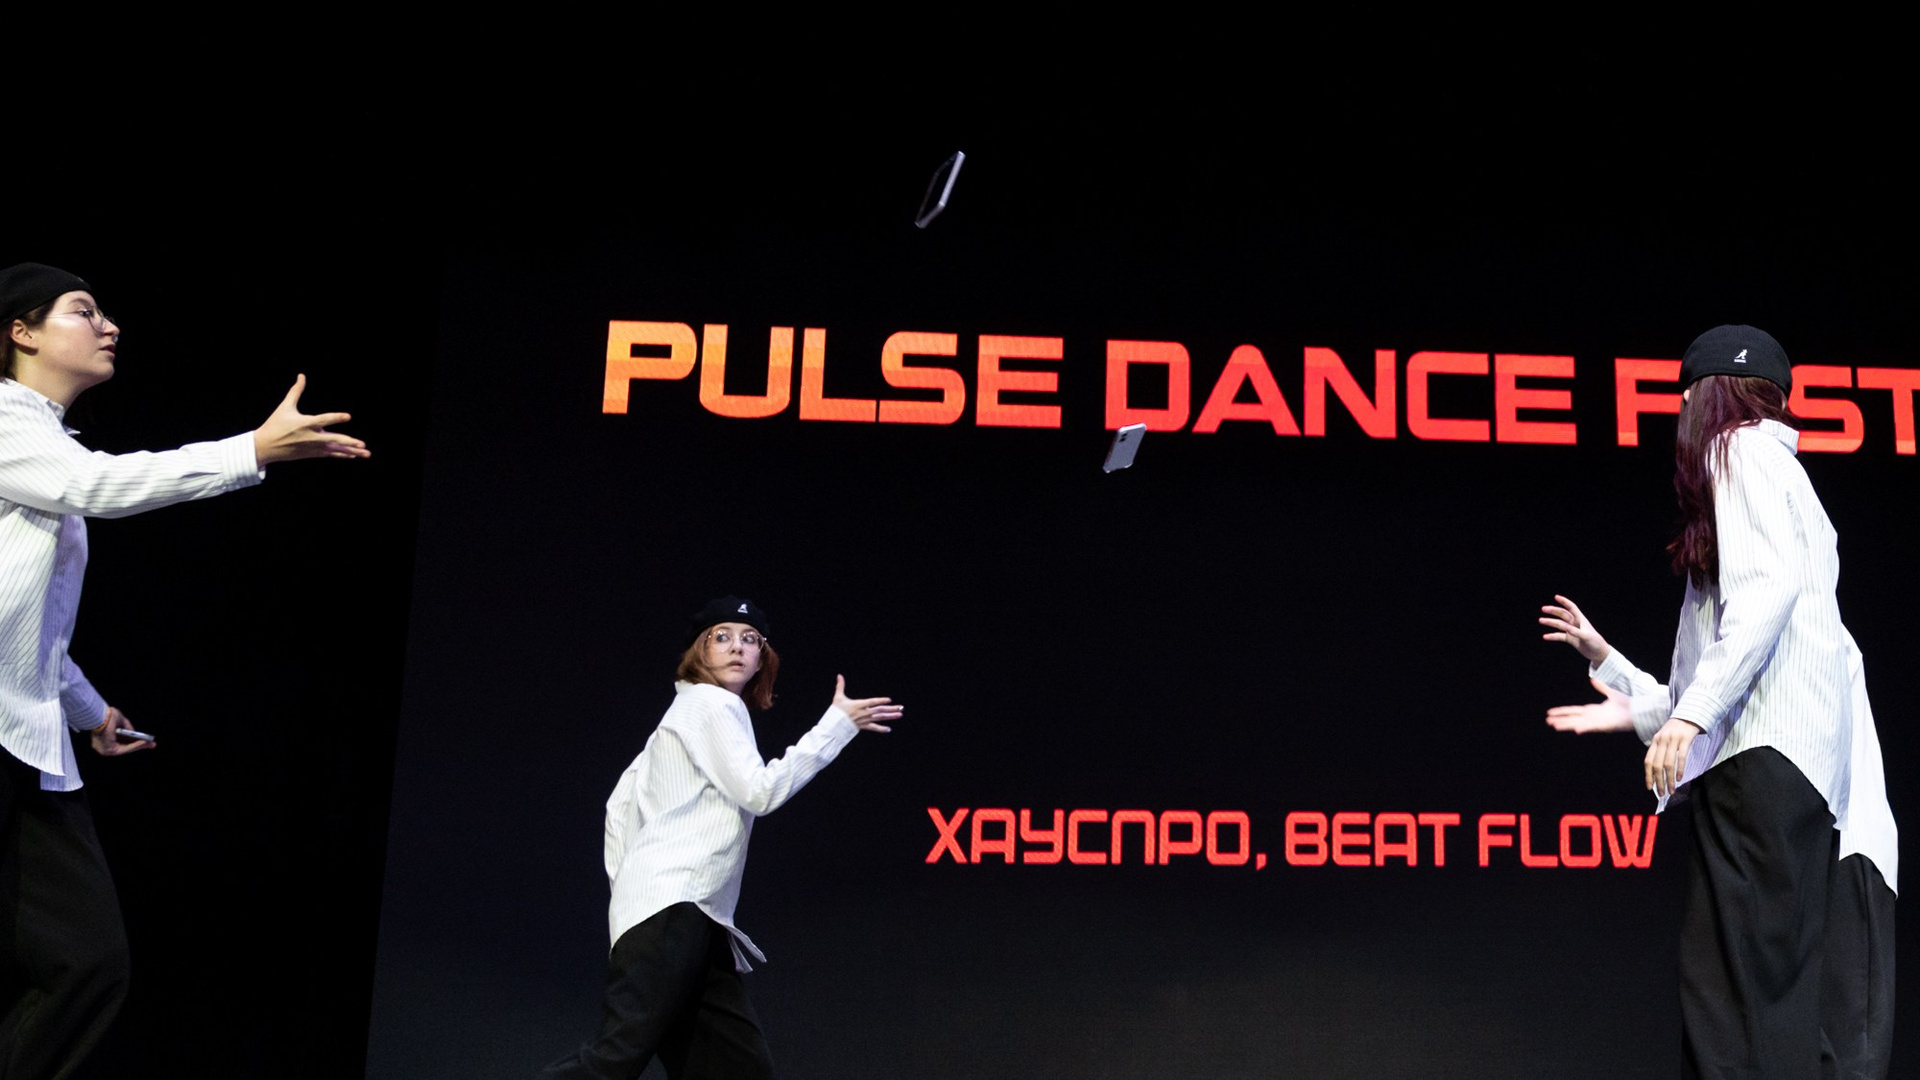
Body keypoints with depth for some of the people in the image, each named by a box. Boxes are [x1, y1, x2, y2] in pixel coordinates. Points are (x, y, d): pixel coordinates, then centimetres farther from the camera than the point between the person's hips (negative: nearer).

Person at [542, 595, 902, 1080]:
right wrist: (838, 724, -6)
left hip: (702, 920, 10)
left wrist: (626, 883, 19)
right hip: (668, 911, -10)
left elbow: (620, 802, 24)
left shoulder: (687, 713, 25)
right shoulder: (711, 703, -2)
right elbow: (760, 791, -11)